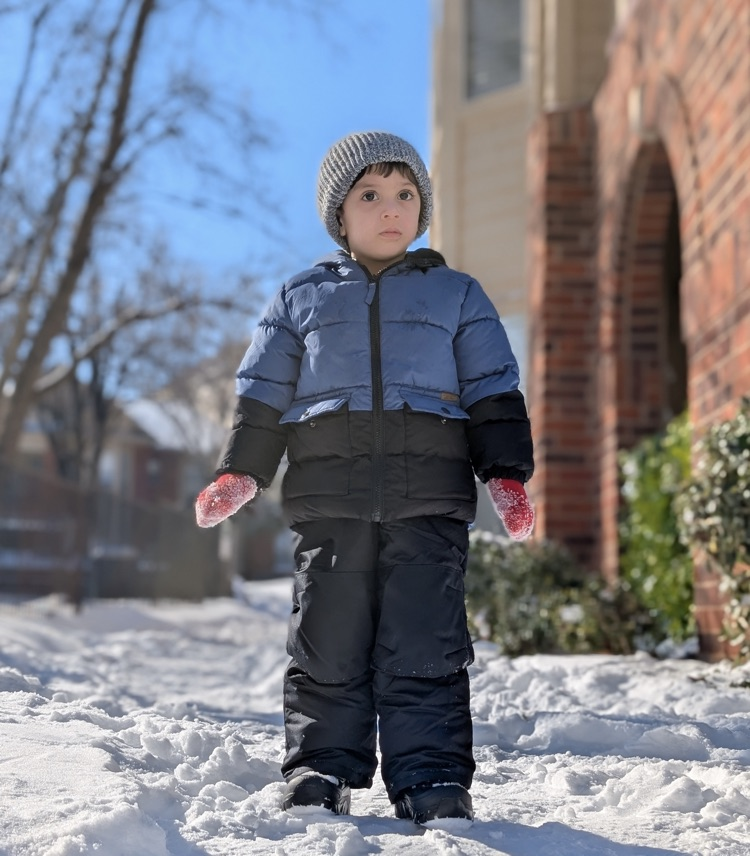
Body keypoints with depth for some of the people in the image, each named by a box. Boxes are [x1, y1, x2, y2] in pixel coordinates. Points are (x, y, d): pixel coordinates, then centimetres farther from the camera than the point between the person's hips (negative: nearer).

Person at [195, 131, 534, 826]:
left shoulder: (457, 295, 15)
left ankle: (433, 779, 4)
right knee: (327, 645, 2)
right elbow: (263, 393, 15)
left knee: (425, 646, -3)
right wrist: (238, 474, 5)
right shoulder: (302, 298, 16)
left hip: (430, 500, -1)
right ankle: (321, 770, 13)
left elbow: (493, 394, 11)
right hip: (329, 499, 1)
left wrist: (508, 476, 1)